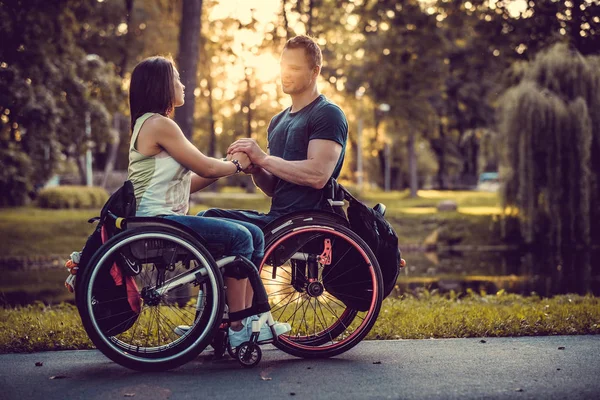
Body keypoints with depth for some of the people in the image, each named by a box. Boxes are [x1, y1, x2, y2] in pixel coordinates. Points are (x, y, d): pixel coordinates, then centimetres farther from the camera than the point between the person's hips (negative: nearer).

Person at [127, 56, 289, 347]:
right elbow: (206, 168, -11)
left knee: (253, 235, 2)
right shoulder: (158, 124, -12)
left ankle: (248, 317, 2)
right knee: (239, 236, -18)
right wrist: (236, 164, 8)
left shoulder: (150, 124, 21)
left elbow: (189, 182, 16)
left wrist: (228, 164, 8)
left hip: (165, 217, 10)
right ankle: (237, 330, -11)